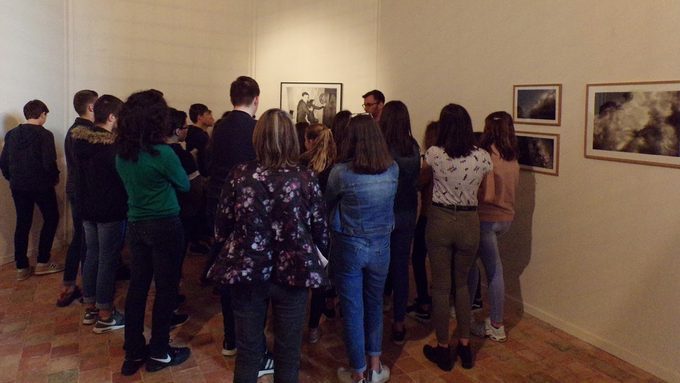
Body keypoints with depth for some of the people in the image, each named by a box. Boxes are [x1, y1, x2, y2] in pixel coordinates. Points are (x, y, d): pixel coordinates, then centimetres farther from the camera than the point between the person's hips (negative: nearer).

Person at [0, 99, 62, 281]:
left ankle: (22, 267, 16)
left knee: (22, 224, 12)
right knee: (51, 219, 11)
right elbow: (49, 163, -19)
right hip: (41, 186, -5)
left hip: (18, 187, 6)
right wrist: (55, 178, -2)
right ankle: (42, 263, 11)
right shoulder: (45, 134, -13)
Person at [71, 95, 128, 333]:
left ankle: (90, 308, 26)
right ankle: (105, 316, 9)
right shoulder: (111, 145, -20)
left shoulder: (78, 139, 3)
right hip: (111, 211, -8)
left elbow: (79, 171, 14)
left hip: (87, 208, 8)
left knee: (92, 256, 16)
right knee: (108, 260, 0)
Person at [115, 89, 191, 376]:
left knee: (137, 286, 12)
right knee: (166, 287, 6)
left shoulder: (122, 153, 2)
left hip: (136, 225, 6)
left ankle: (133, 352, 21)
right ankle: (158, 352, 16)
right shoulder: (162, 153, -18)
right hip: (165, 226, -6)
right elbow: (184, 185, -3)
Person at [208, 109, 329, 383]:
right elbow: (321, 232, -3)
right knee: (288, 353, 15)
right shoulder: (306, 178, -10)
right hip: (292, 273, -1)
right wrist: (322, 254, 19)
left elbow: (221, 229, -1)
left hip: (247, 272, 1)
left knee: (248, 352, 15)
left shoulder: (239, 175, -7)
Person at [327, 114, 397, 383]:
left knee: (353, 310, 10)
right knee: (374, 306, 21)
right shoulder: (393, 169, -7)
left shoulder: (341, 172, -17)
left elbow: (327, 203, 0)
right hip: (381, 246, 4)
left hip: (348, 247, -3)